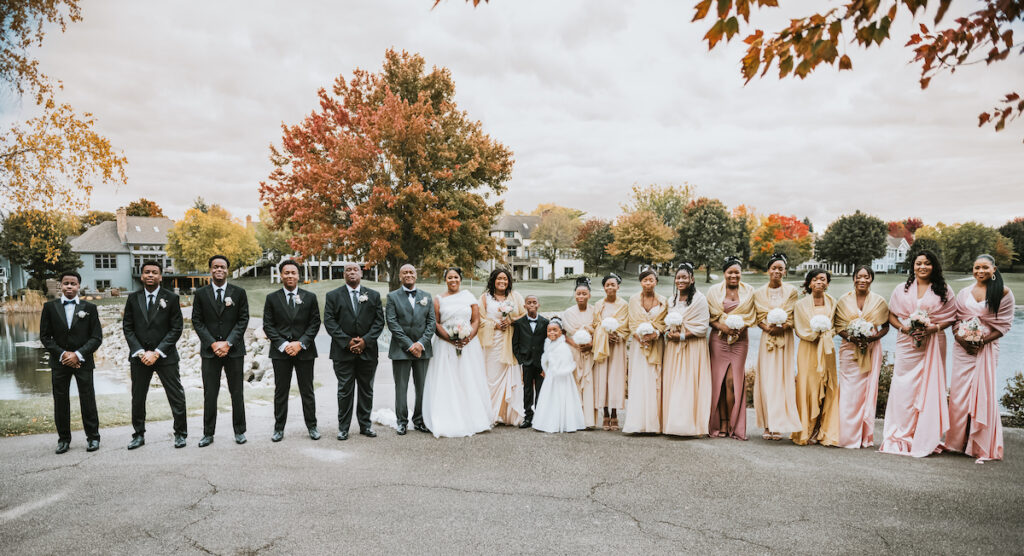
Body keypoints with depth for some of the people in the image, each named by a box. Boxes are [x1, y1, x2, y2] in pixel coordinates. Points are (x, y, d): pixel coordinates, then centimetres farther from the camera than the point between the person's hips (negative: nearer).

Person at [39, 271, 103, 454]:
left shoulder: (89, 308, 3)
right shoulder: (50, 307, 5)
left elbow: (96, 337, -1)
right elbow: (45, 336, 3)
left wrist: (78, 354, -12)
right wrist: (62, 354, -9)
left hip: (83, 361, -1)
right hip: (59, 362, 1)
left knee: (87, 400, 2)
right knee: (61, 401, 5)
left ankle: (93, 437, 12)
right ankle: (64, 439, 17)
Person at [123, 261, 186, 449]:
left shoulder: (171, 298, -1)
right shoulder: (133, 298, 6)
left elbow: (176, 328, -4)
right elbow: (127, 327, 4)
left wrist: (157, 352, -11)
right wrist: (140, 352, -8)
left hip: (165, 356, -2)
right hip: (139, 356, 2)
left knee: (176, 397, 1)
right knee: (137, 398, 10)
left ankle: (180, 434, 14)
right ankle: (139, 435, 25)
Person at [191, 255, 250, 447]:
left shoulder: (239, 293, 3)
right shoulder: (201, 294, 5)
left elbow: (243, 320, 0)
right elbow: (197, 322, 3)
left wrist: (228, 343, -11)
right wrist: (213, 343, -9)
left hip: (234, 350, 0)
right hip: (210, 350, 0)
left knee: (237, 392, 6)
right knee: (210, 393, 3)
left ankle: (239, 431, 16)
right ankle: (208, 433, 12)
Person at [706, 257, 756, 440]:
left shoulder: (749, 291, 9)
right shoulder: (714, 291, 7)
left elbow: (751, 316, 7)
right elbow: (710, 316, 3)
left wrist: (740, 327, -11)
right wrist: (723, 327, -14)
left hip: (739, 340, 0)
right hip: (718, 339, 0)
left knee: (732, 381, -7)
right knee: (718, 380, -2)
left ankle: (733, 425, 3)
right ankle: (721, 425, 4)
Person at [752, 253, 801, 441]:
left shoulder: (791, 291, 3)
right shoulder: (759, 293, 8)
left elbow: (792, 318, -1)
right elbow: (759, 318, 2)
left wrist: (781, 327, -18)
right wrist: (768, 327, -16)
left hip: (785, 340, -1)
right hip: (767, 339, 1)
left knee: (783, 380, -2)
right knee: (766, 380, -1)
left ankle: (779, 426, 2)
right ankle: (768, 425, 3)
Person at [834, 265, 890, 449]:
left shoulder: (879, 301, 4)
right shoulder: (844, 300, 4)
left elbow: (886, 327, 8)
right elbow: (838, 326, 5)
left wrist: (874, 336, -11)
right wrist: (851, 337, -13)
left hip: (871, 349, 1)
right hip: (850, 349, 0)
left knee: (868, 390, 2)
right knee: (849, 392, -4)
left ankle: (865, 436, 11)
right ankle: (849, 436, 2)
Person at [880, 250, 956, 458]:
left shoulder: (944, 290, 7)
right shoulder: (902, 289, 11)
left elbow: (952, 316, 6)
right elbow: (891, 315, 12)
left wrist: (935, 327, -12)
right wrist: (903, 327, -7)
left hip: (933, 342, -1)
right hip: (907, 343, 1)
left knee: (930, 387, -2)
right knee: (904, 388, -3)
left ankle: (926, 439, 7)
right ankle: (901, 436, 4)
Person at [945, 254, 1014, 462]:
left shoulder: (1003, 292, 1)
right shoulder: (964, 293, 12)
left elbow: (1005, 323, -2)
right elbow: (955, 319, 11)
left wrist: (983, 340, -14)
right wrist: (960, 338, -7)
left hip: (987, 348, -3)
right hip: (963, 348, 3)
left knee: (984, 393, -3)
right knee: (959, 392, 3)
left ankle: (982, 446, 6)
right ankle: (958, 441, 14)